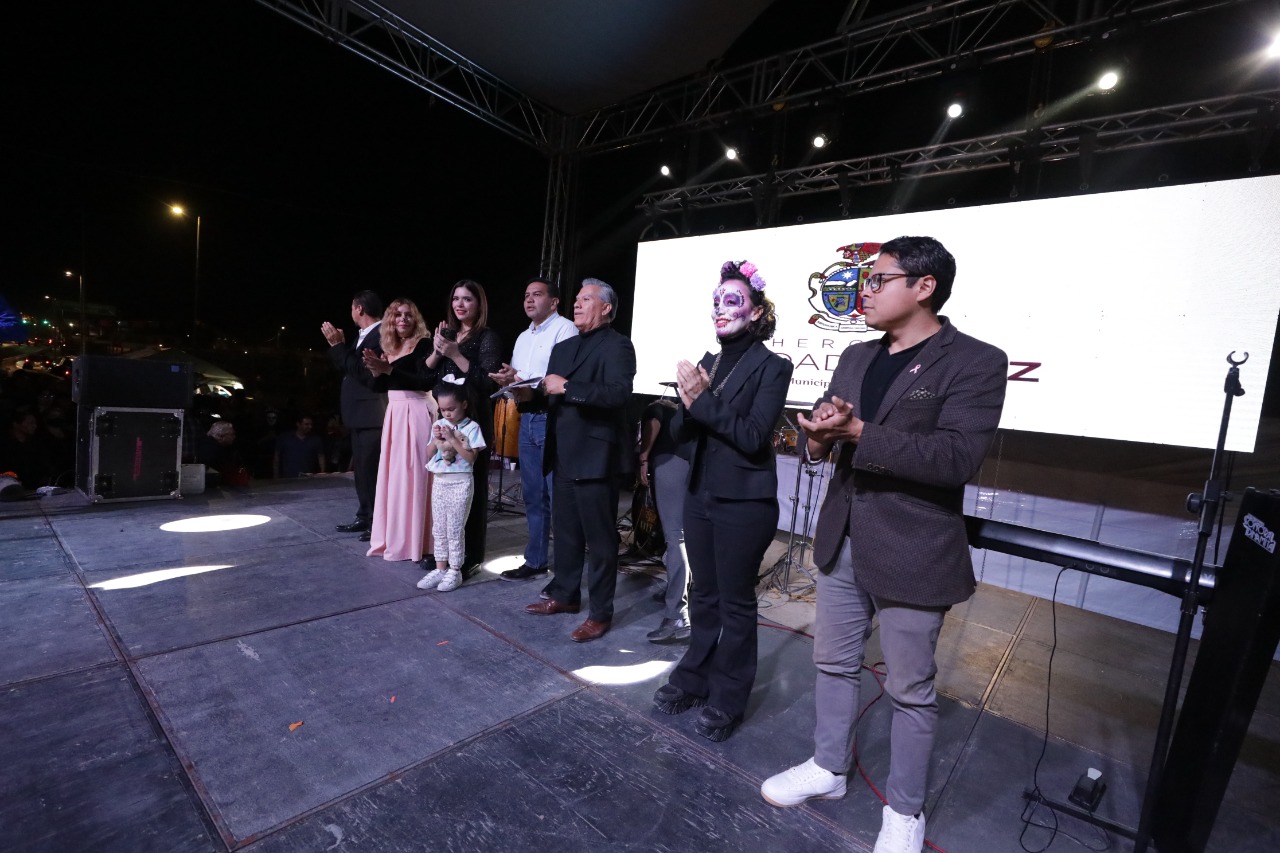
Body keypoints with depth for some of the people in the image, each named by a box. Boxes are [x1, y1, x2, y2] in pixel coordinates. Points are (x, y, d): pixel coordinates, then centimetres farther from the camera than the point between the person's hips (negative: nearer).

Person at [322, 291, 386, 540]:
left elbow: (363, 371, -23)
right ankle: (365, 517, 25)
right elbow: (349, 369, 17)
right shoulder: (364, 336, 15)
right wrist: (338, 344, 10)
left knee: (372, 470, -4)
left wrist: (338, 345, -17)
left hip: (372, 414, -10)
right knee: (362, 469, 15)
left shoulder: (381, 334, -15)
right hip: (360, 414, 10)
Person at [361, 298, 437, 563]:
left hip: (416, 413, -7)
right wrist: (376, 370, -7)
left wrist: (389, 369, -23)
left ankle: (411, 541, 3)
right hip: (394, 413, 7)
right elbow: (376, 387, 13)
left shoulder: (423, 344, -5)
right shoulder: (389, 347, 15)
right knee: (392, 475, 8)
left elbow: (425, 381, -17)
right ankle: (391, 537, 19)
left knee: (411, 475, -5)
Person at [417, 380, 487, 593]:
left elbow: (471, 458, -16)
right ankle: (440, 568, 22)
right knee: (439, 529, 12)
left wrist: (452, 438, -20)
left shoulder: (471, 427, -9)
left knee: (454, 530, 0)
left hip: (460, 483, -6)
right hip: (439, 481, 6)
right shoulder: (438, 425, 7)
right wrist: (436, 439, -9)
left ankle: (455, 571, 11)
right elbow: (429, 455, 8)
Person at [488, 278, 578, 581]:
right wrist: (507, 380, -3)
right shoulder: (523, 337, 22)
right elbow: (515, 378, 20)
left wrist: (523, 383, -22)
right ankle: (535, 560, 25)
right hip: (527, 420, 8)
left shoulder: (565, 329, -5)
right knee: (533, 496, 13)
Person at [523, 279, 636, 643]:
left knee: (599, 537, 3)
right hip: (564, 456, 8)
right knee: (564, 530, 18)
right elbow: (552, 395, 14)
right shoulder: (562, 347, 17)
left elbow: (618, 393, -24)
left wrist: (567, 387, -23)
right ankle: (564, 595, 36)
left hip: (595, 457, -8)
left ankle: (601, 613, 16)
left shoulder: (617, 345, -8)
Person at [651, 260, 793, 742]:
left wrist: (703, 402, -19)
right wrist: (690, 402, -15)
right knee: (703, 595, 19)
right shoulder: (708, 363, 9)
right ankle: (693, 680, 36)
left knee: (736, 603, 8)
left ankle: (727, 701, 27)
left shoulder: (771, 367, -9)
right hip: (700, 495, 6)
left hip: (743, 503, -6)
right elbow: (680, 431, 4)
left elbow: (754, 436, -19)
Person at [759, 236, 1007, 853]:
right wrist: (817, 436, -13)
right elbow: (822, 425, 11)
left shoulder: (975, 362, -11)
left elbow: (959, 456, -23)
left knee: (910, 687, 13)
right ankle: (828, 768, 43)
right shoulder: (856, 358, 9)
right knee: (833, 663, 20)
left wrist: (858, 433, -25)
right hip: (842, 542, 6)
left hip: (910, 555, -6)